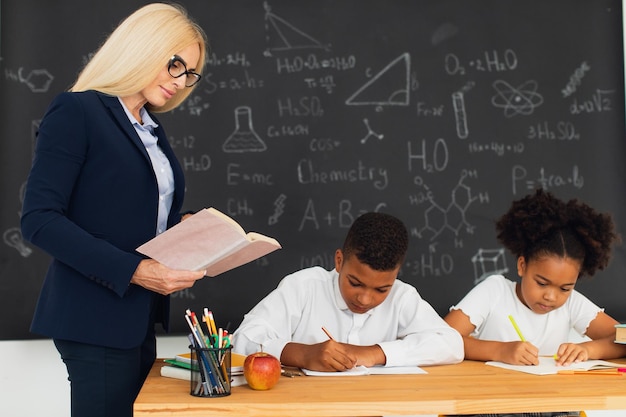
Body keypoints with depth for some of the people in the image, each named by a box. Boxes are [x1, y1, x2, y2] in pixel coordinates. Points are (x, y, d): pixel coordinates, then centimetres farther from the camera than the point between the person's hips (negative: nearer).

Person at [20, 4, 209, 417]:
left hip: (139, 316, 8)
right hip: (97, 318, -8)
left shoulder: (151, 129, 15)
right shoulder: (76, 112, -9)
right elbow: (39, 219, -17)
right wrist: (133, 270, -23)